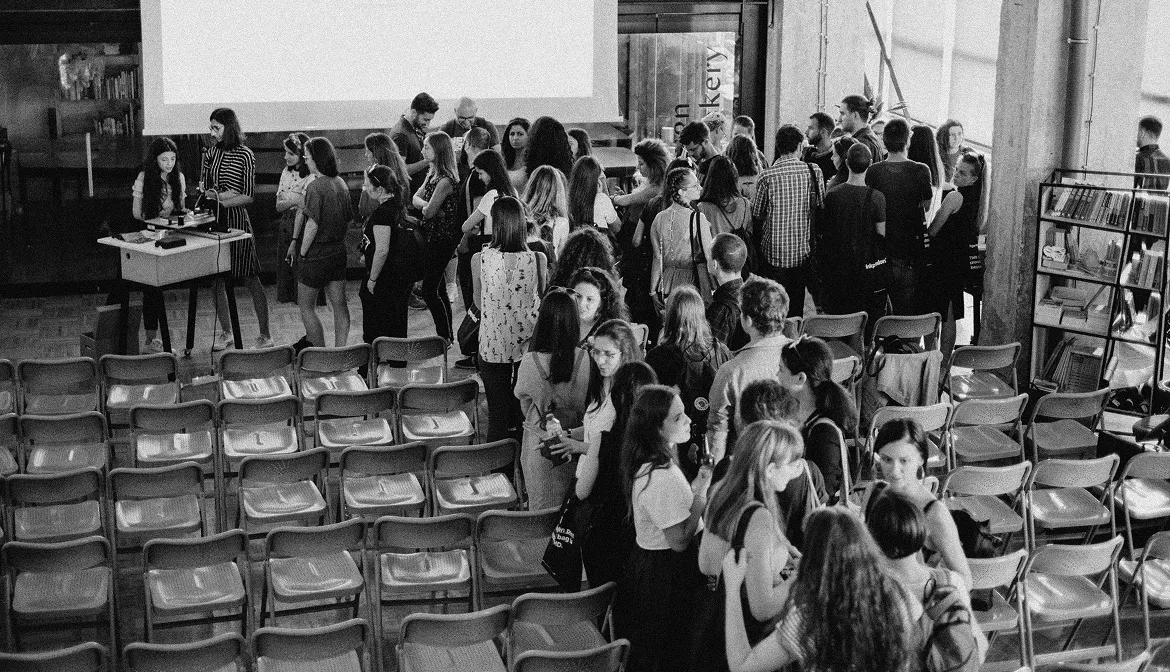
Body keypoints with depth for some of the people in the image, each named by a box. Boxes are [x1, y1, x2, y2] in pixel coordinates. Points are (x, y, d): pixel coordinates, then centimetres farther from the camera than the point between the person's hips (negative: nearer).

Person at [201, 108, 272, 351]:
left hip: (236, 219, -5)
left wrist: (220, 200, -16)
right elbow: (203, 185, 13)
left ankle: (265, 335, 5)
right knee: (217, 279, 7)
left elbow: (248, 196, -8)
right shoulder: (211, 152, 9)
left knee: (251, 280, -2)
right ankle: (226, 333, 18)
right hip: (214, 221, 5)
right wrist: (217, 194, -8)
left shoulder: (245, 155, -6)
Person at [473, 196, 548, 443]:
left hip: (492, 346, -1)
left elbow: (479, 303, 2)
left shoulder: (479, 259, -13)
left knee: (497, 416, 10)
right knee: (526, 415, 15)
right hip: (529, 346, 1)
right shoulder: (538, 260, -12)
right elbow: (542, 301, 2)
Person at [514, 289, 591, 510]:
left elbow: (524, 403, -2)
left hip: (539, 443, -1)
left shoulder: (529, 361, -20)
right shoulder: (584, 358, -18)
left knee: (542, 509, 16)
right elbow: (589, 404, -3)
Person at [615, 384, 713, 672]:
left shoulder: (646, 464, 2)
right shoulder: (662, 477, -29)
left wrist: (694, 488, 2)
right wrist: (701, 490, -23)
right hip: (666, 574, -9)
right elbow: (679, 541, -26)